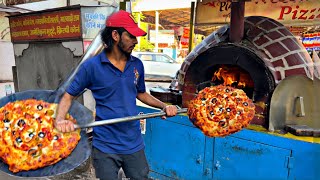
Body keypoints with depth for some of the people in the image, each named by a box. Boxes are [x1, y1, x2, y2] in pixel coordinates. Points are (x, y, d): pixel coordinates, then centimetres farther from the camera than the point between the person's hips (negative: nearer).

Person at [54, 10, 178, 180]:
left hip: (134, 145, 4)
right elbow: (68, 96, -4)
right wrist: (59, 120, -23)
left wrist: (164, 106, 2)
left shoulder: (137, 65, 1)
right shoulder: (92, 66, -11)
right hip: (105, 147, -3)